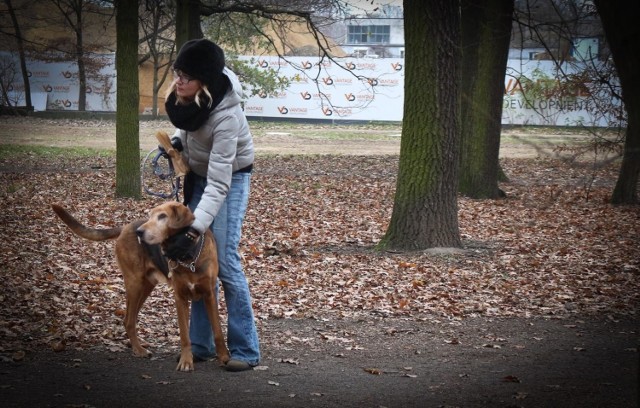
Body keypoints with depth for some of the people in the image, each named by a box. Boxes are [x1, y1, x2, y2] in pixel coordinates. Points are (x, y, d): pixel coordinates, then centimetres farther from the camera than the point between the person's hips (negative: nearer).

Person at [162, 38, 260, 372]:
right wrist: (176, 141, -9)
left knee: (224, 260, -14)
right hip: (198, 174, 7)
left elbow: (219, 184, -38)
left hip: (231, 178, -7)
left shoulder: (225, 116, -37)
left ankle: (246, 350, -6)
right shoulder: (185, 96, -17)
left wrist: (193, 231, -43)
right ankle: (201, 344, 11)